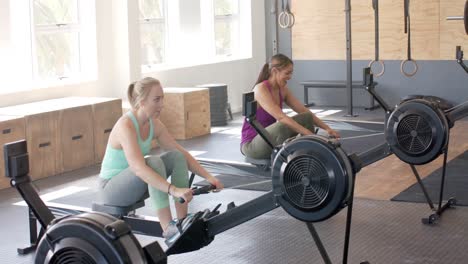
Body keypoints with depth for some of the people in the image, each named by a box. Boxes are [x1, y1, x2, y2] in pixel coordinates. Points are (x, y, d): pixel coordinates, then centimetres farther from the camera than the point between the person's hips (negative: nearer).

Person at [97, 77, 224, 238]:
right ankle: (168, 229, -32)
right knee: (153, 162, -32)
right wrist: (174, 190, -49)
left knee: (176, 156, -10)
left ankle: (183, 220, -11)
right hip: (111, 188, -8)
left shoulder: (154, 124, -3)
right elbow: (139, 168, -40)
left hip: (136, 183, 8)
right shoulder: (126, 125, -28)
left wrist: (207, 176, -10)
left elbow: (182, 153, 1)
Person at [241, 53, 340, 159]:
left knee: (307, 117, -3)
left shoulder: (282, 89, 4)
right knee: (282, 126, -37)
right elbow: (281, 117, -33)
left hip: (270, 137, 8)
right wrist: (309, 134, -39)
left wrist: (326, 128, -10)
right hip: (251, 144, -8)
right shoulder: (261, 89, -22)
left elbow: (304, 111, 3)